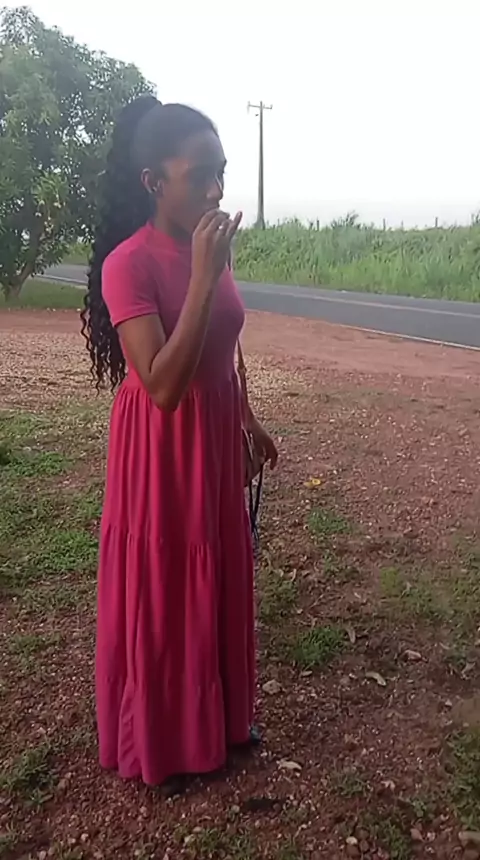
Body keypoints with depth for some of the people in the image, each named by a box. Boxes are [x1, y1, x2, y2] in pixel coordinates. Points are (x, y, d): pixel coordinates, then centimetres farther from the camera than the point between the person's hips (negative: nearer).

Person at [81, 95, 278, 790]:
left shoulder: (208, 250, 2)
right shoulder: (128, 264, -21)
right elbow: (163, 386, -30)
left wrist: (248, 422, 20)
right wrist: (205, 278, -31)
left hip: (215, 439, 7)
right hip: (161, 451, -7)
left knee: (220, 580, 19)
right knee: (159, 592, 9)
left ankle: (219, 717, 43)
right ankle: (155, 744, 34)